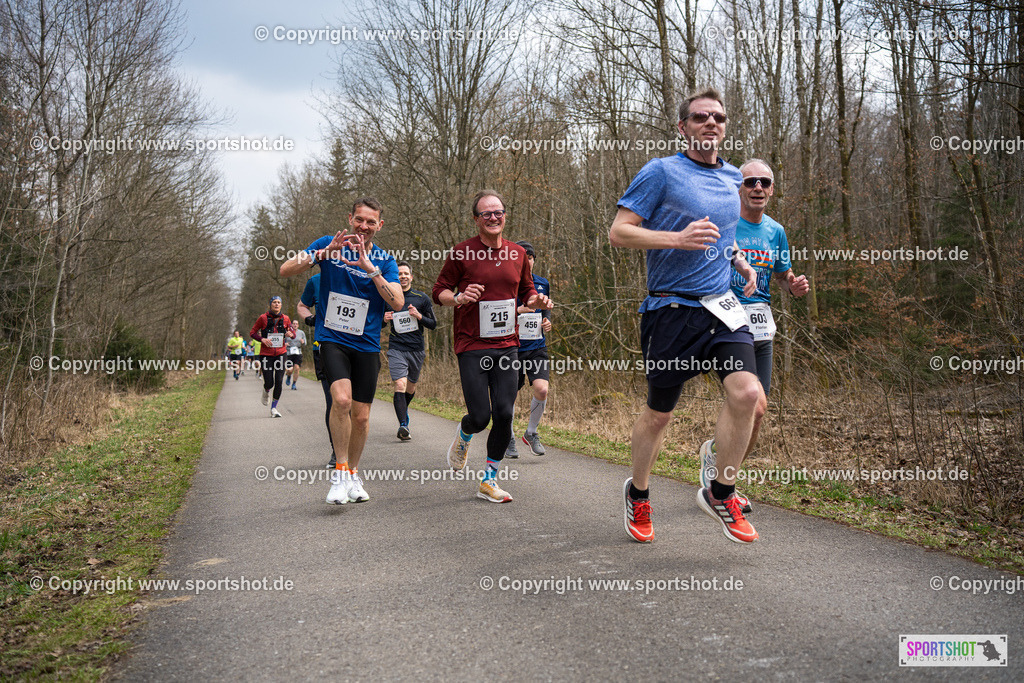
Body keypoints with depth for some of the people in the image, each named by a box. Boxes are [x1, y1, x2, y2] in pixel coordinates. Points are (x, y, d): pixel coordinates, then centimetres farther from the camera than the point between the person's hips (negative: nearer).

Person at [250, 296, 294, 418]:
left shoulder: (285, 318, 4)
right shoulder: (263, 318, -3)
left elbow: (293, 332, 14)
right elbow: (252, 333, 3)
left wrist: (290, 334, -10)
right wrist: (262, 339, -16)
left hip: (280, 353, 2)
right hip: (266, 354, -2)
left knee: (279, 382, -6)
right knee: (269, 383, -5)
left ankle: (274, 408, 8)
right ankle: (266, 391, 33)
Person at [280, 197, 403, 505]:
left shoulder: (385, 261, 4)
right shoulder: (328, 245, 1)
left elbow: (398, 302, -11)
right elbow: (285, 270, -6)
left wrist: (371, 269, -21)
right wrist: (321, 254, -21)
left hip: (367, 345, 2)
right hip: (332, 339, -2)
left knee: (361, 416, 5)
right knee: (341, 399, -25)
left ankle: (353, 475, 27)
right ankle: (340, 472, -9)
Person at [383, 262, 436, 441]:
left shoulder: (422, 298, 5)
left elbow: (433, 324, 7)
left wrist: (419, 316, -11)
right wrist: (384, 319, -6)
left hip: (417, 349, 2)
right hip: (396, 348, -2)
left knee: (410, 388, 14)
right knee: (400, 385, -19)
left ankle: (403, 410, 45)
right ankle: (403, 425, -23)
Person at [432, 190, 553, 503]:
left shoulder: (518, 254, 8)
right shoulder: (462, 253, -5)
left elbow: (526, 292, 21)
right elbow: (439, 291, 1)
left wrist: (538, 300, -1)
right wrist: (458, 297, -20)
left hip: (507, 346, 4)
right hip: (472, 347, -3)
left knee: (504, 414, -3)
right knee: (480, 416, -7)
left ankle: (489, 480, 15)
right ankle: (463, 436, 32)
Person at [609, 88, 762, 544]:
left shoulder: (731, 177, 15)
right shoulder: (661, 172, -5)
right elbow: (618, 232, -11)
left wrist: (740, 262, 14)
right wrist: (680, 238, -22)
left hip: (722, 306, 5)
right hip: (671, 309, -5)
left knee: (746, 392, -16)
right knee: (659, 414, 5)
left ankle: (720, 494, 5)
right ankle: (638, 494, 32)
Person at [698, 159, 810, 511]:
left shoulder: (775, 231, 11)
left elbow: (784, 276, 23)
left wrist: (795, 285, 0)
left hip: (762, 329, 6)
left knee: (752, 414, 8)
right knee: (755, 407, -20)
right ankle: (713, 450, 8)